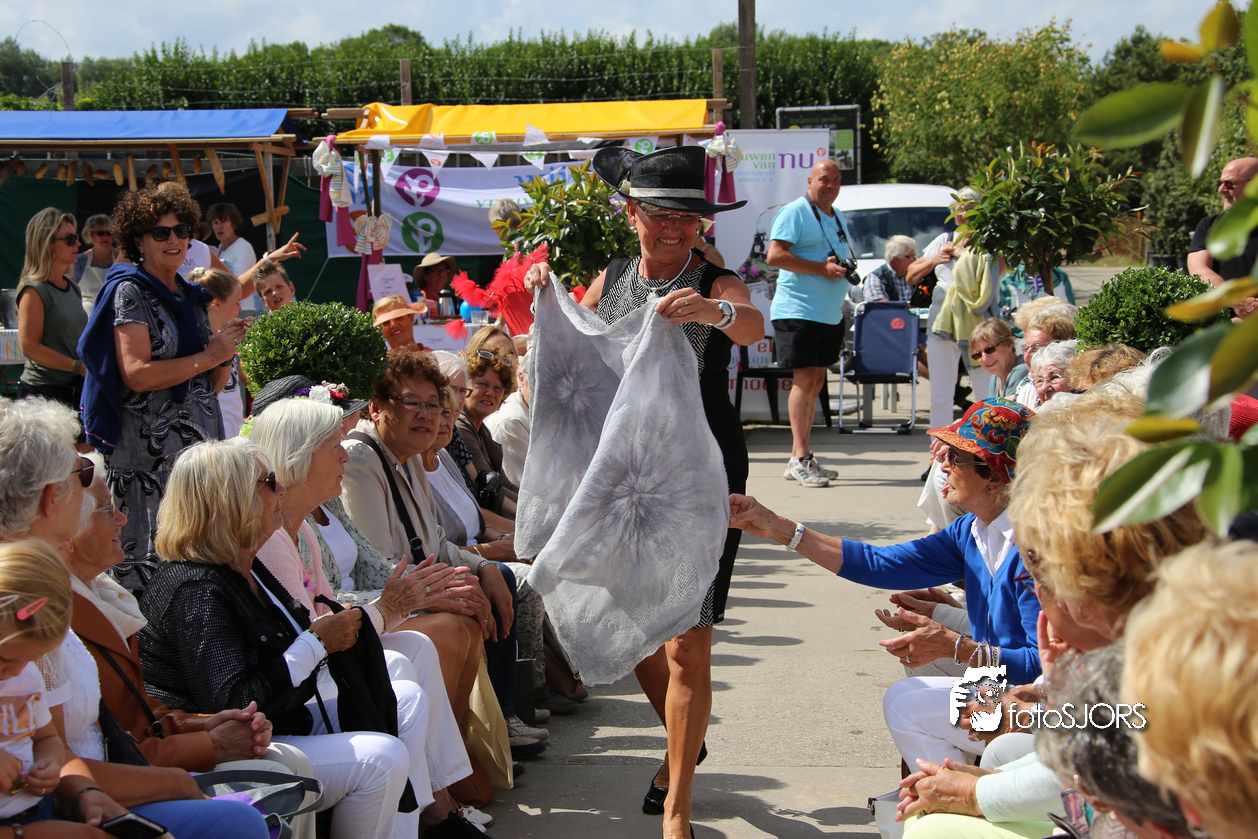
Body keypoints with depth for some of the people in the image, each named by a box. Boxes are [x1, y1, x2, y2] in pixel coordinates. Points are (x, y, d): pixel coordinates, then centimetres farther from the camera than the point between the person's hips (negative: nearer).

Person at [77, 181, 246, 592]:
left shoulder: (191, 296, 17)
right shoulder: (129, 290, -4)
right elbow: (137, 375, -16)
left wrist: (226, 354, 0)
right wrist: (209, 355, -11)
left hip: (201, 444, 7)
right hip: (148, 453, -7)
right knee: (151, 564, -7)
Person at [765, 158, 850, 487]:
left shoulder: (837, 218, 19)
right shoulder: (794, 212, -7)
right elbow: (775, 255, -18)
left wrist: (844, 270, 8)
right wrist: (821, 268, -21)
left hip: (830, 313, 9)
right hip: (797, 310, -8)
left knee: (816, 383, 9)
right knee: (804, 380, -12)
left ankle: (801, 460, 14)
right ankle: (799, 458, -11)